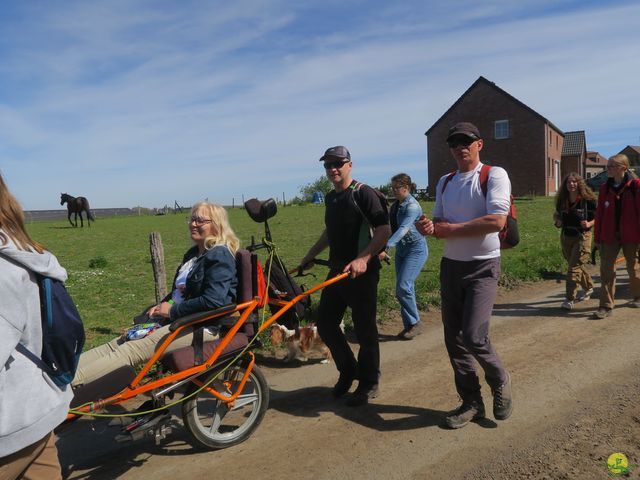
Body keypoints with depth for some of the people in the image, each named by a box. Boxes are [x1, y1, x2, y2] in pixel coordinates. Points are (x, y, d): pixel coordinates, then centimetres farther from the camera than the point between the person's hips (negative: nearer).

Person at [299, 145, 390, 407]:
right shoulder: (330, 197, 14)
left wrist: (363, 259, -28)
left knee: (364, 329, 2)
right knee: (325, 322, 9)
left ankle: (368, 383, 21)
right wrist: (310, 255, 27)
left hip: (361, 271, -8)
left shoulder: (363, 193, -10)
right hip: (337, 269, 8)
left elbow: (384, 229, -17)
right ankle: (348, 371, 29)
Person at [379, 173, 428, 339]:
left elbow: (403, 229, -31)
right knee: (403, 288, 8)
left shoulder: (412, 206, -18)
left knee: (404, 286, -15)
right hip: (401, 249, 8)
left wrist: (386, 248, -40)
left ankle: (415, 323, 3)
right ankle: (408, 325, 18)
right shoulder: (395, 205, 7)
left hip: (416, 249, -8)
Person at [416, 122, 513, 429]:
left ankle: (500, 382, 18)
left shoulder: (494, 175, -7)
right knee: (453, 337, 8)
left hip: (483, 267, -6)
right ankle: (471, 403, 24)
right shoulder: (445, 182, 13)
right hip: (451, 265, 6)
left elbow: (496, 221, -19)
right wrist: (429, 228, -10)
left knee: (474, 336, -15)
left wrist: (450, 228, -16)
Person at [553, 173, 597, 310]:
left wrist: (589, 224, -22)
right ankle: (588, 288, 41)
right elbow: (558, 218, 17)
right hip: (566, 237, 5)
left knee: (574, 267, -10)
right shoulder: (561, 201, 4)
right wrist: (557, 222, -6)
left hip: (582, 237, -5)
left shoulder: (588, 200, -9)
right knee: (577, 266, 18)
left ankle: (569, 299, -7)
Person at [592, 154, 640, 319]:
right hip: (610, 236, 3)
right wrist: (598, 237, 5)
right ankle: (606, 305, 3)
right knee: (606, 269, -2)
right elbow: (599, 214, 5)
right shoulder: (605, 188, 4)